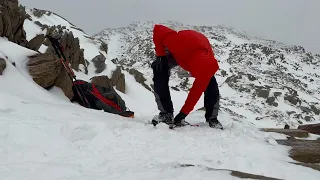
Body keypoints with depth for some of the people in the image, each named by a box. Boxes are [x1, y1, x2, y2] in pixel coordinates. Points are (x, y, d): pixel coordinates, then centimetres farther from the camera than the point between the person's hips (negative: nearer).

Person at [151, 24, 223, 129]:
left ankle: (212, 118, -1)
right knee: (160, 69, -24)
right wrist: (160, 55, -31)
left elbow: (196, 92, -32)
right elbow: (157, 29, -33)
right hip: (176, 52, 1)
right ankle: (166, 114, -19)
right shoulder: (176, 44, -48)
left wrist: (183, 113, -32)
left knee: (210, 82, -21)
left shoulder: (206, 68, -40)